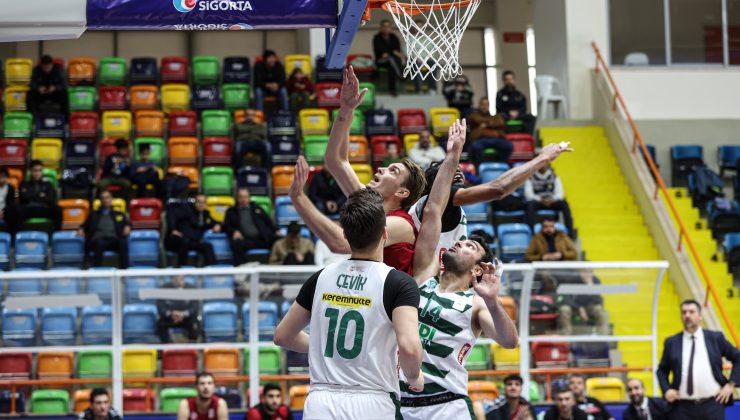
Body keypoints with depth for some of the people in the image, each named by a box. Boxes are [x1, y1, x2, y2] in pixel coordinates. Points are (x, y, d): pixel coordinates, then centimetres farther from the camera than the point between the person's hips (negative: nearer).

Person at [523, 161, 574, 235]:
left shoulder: (554, 176, 6)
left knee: (564, 204, -29)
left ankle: (571, 231, -31)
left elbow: (559, 193, -1)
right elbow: (528, 194, -11)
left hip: (552, 201, 2)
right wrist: (541, 200, -27)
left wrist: (553, 199, -24)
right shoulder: (531, 177, -1)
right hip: (537, 202, -2)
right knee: (530, 205, -37)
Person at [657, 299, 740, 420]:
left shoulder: (716, 338, 7)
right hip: (683, 407, 1)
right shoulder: (672, 342, 9)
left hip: (712, 405, -1)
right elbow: (662, 370, 17)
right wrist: (666, 390, 0)